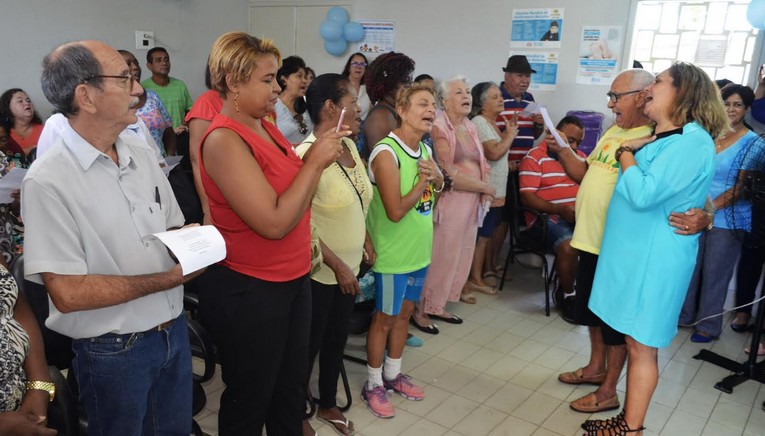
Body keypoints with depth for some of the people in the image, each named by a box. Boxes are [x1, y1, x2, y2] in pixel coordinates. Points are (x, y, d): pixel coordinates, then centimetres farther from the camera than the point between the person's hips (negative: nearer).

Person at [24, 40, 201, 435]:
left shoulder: (142, 154, 2)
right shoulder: (49, 181, -20)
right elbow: (67, 293, -23)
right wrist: (169, 278, -21)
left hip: (173, 330, 6)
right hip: (113, 352, -6)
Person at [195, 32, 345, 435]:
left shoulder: (265, 127, 6)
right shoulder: (224, 139, -21)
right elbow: (274, 223, -26)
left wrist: (320, 155, -3)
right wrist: (315, 161, -19)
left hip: (293, 279, 8)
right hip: (248, 292, -8)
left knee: (292, 389, 22)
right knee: (249, 399, 13)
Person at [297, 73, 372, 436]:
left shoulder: (349, 146, 4)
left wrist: (366, 241, 11)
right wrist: (336, 264, -20)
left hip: (348, 267, 8)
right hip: (319, 271, -7)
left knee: (337, 339, 21)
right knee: (309, 344, 11)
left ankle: (328, 404, 42)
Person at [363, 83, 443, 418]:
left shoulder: (425, 149, 4)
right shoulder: (387, 153, -21)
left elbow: (437, 190, 16)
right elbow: (396, 211, -26)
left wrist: (437, 176, -7)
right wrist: (424, 180, -15)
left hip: (418, 249, 8)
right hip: (393, 253, -8)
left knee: (404, 313, 19)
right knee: (384, 318, 7)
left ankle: (393, 374, 36)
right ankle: (373, 385, 25)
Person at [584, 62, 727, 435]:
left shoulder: (692, 142, -17)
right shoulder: (658, 138, 14)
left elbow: (643, 194, -26)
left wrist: (626, 155, -11)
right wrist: (630, 152, 8)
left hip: (653, 259, -9)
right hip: (632, 251, 9)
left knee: (641, 346, 2)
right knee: (632, 342, 16)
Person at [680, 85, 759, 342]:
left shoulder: (752, 142, -7)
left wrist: (714, 206, -19)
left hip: (727, 219, -4)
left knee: (715, 273, 5)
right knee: (691, 267, 12)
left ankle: (708, 325, 20)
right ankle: (685, 314, 29)